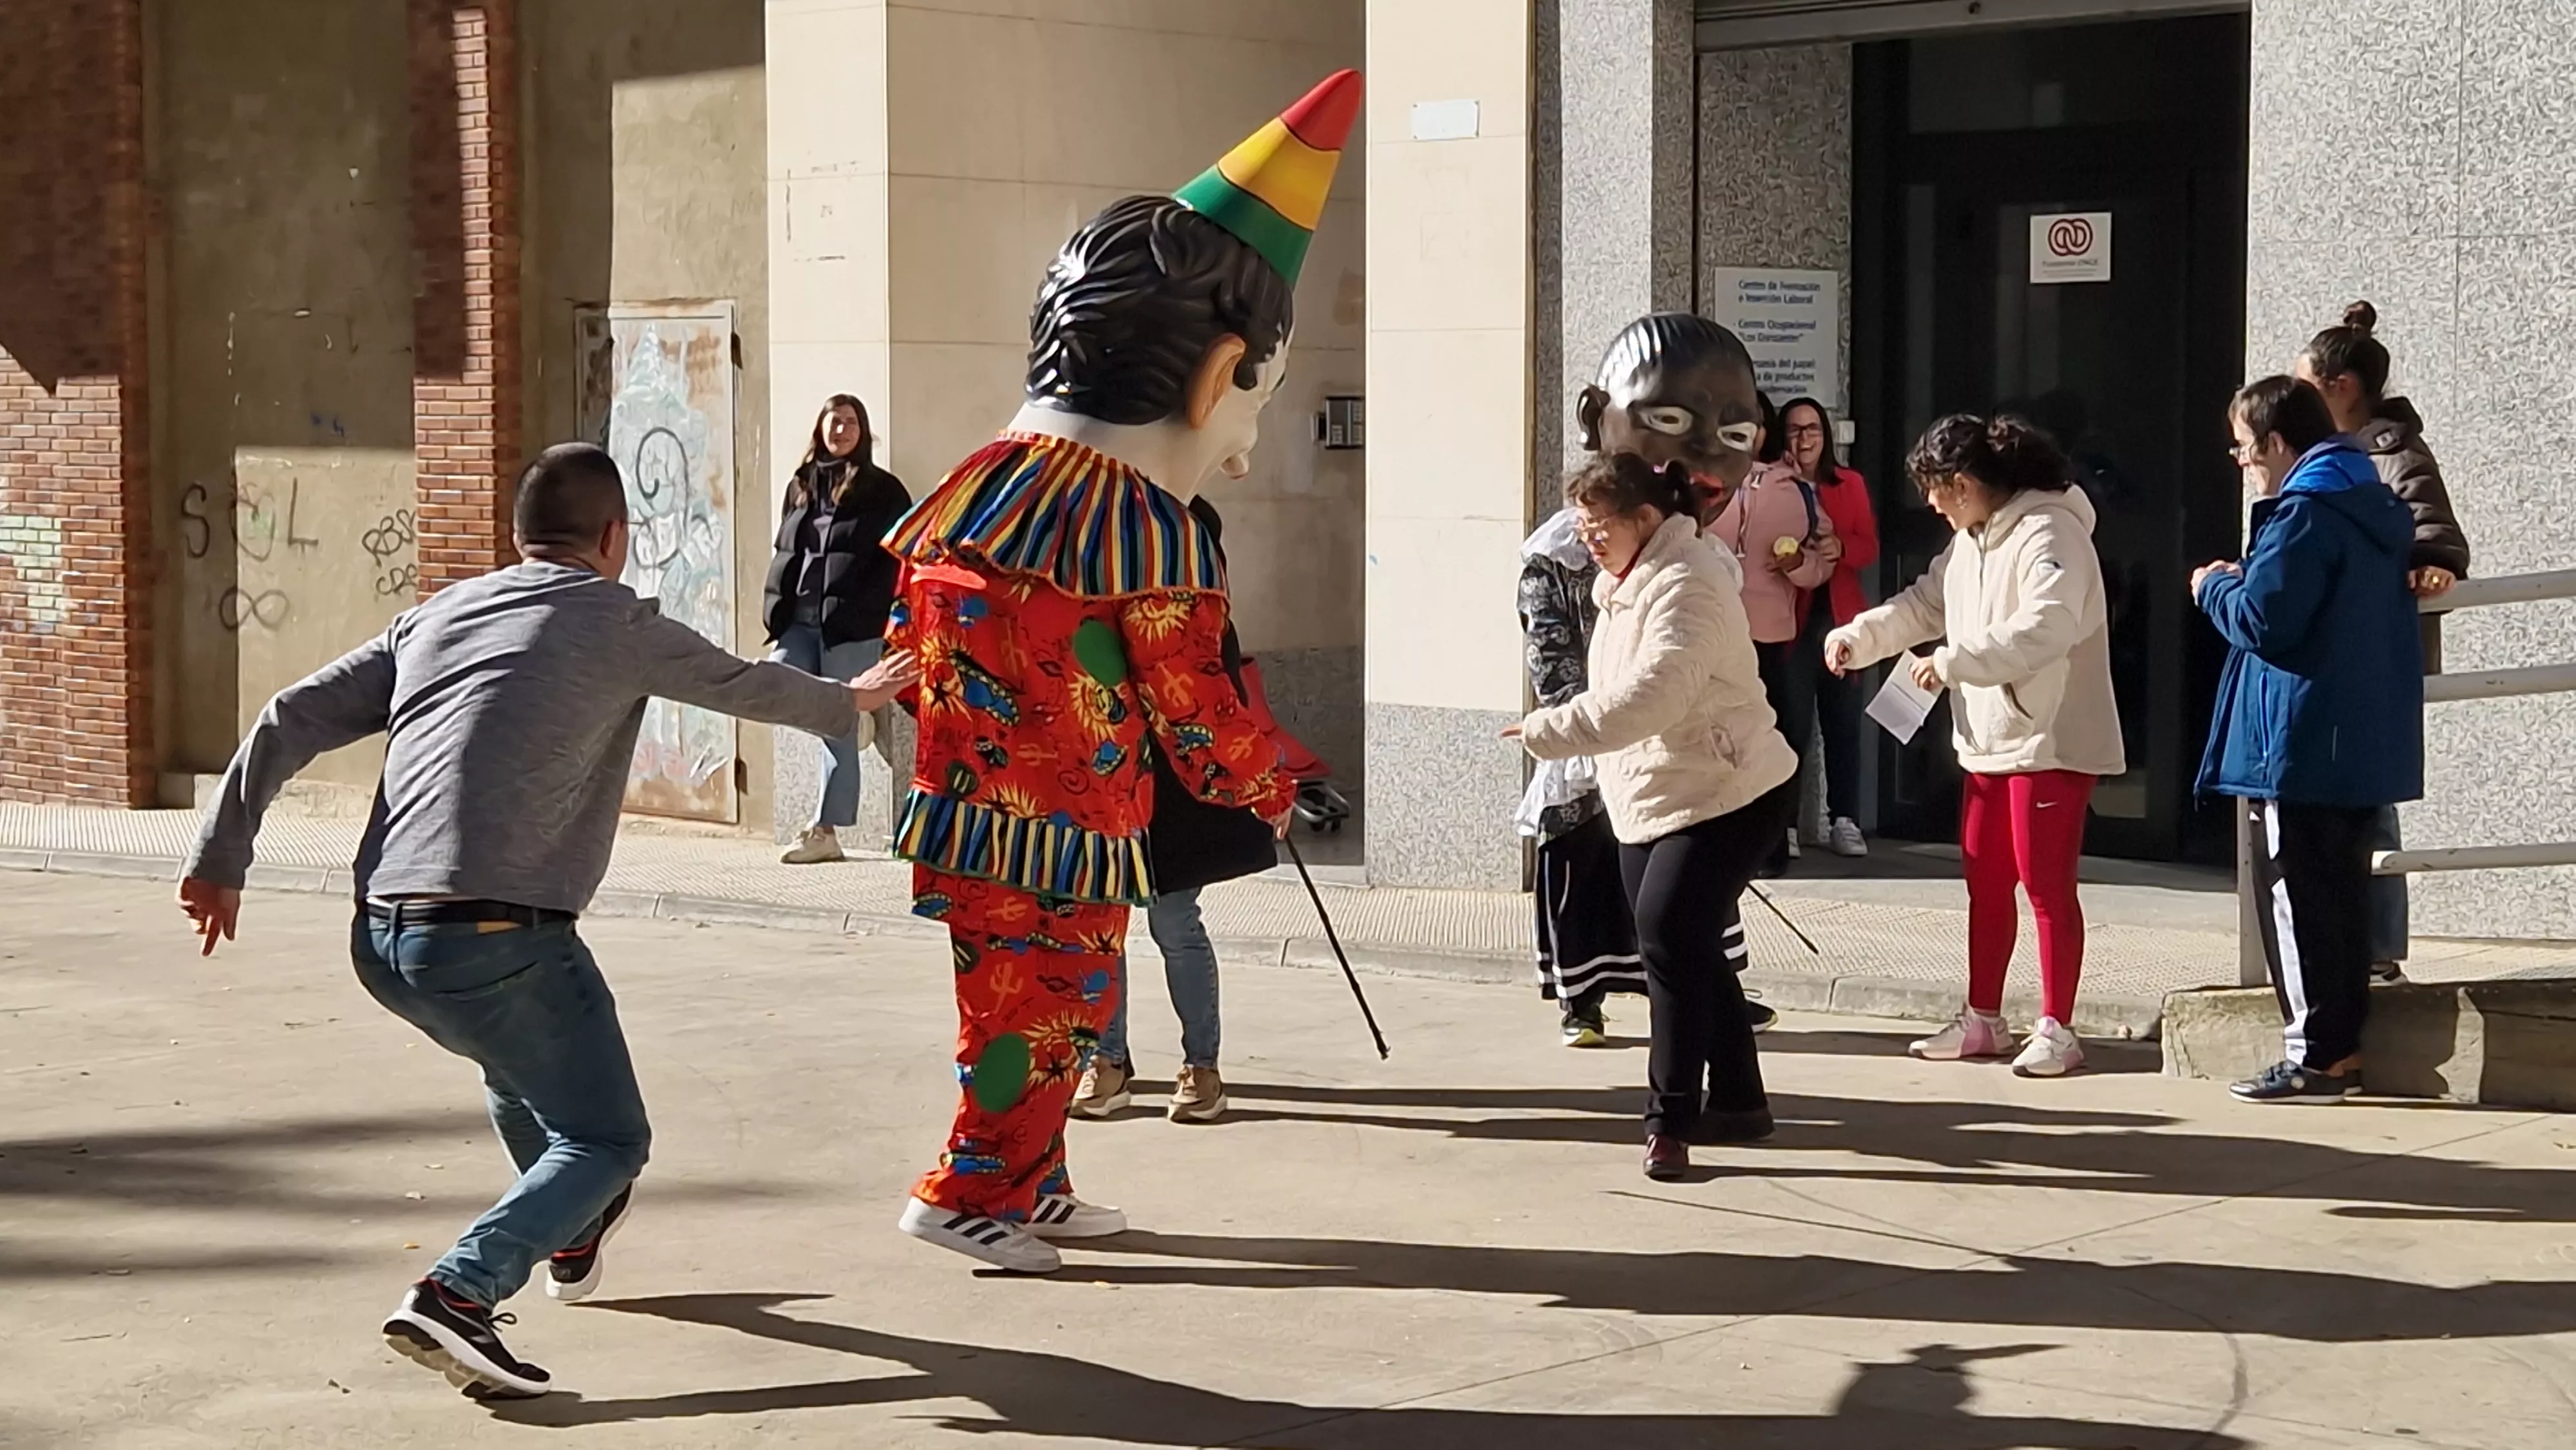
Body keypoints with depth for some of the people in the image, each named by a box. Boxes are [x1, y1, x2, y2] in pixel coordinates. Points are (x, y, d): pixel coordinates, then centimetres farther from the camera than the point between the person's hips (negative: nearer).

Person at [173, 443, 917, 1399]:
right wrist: (848, 706, 38)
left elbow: (291, 720, 12)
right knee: (607, 1139, 6)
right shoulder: (615, 622, 3)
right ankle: (458, 1292, -15)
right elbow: (746, 687, 19)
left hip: (382, 943, 7)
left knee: (519, 1057, 34)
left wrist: (220, 858, 17)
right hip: (499, 940, -7)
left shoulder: (434, 618, 17)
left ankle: (573, 1233, 52)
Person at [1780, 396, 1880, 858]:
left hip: (1841, 616, 3)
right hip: (1790, 617, -3)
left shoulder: (1850, 484, 10)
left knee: (1843, 721, 4)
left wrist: (1834, 546, -16)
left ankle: (1844, 821, 7)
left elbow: (1868, 548, 3)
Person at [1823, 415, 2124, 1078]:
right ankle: (1982, 1020, 24)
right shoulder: (1971, 540, 13)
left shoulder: (2049, 533, -19)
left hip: (2051, 743, -10)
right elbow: (1926, 603, 23)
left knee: (2046, 885, -4)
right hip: (1987, 743, 10)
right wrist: (1858, 638, 8)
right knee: (1985, 882, 14)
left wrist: (1950, 662, -29)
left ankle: (2056, 1029, 3)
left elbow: (2045, 628, -31)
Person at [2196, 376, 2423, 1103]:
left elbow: (2263, 622, -21)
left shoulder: (2301, 516, -16)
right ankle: (2343, 1047, 17)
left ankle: (2314, 1056, -3)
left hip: (2302, 749, -9)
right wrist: (2242, 580, 18)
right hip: (2370, 745, 9)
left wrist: (2215, 588, -1)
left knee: (2297, 898, -3)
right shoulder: (2379, 508, 13)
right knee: (2339, 895, 14)